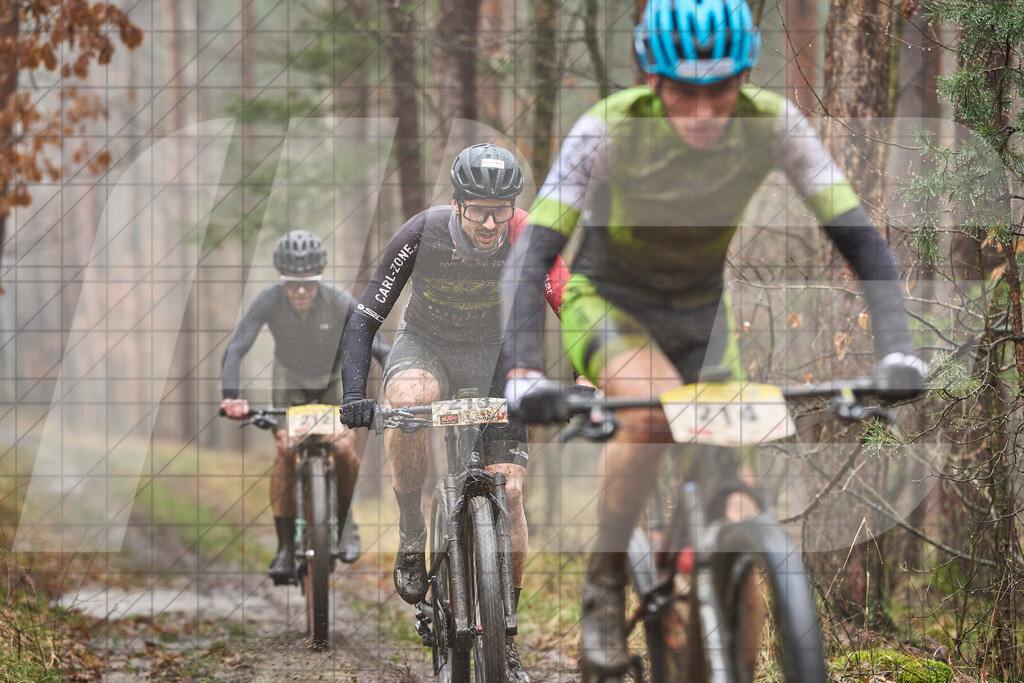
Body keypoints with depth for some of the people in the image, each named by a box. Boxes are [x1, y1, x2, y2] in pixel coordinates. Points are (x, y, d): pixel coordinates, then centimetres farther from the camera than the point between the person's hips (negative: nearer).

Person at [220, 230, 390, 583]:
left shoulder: (340, 302, -32)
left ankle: (343, 518, 8)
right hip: (291, 379, 0)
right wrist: (231, 395, -51)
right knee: (285, 450, -20)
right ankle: (285, 548, -11)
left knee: (344, 448, -22)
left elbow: (379, 348, -32)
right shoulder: (270, 301, -31)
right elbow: (236, 349, -35)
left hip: (334, 379, 0)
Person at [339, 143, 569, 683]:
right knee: (406, 400, -38)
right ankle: (412, 537, -17)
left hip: (496, 359, 1)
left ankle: (505, 639, 3)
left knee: (509, 490, -12)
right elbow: (365, 318, -21)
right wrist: (355, 392, -34)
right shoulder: (421, 234, -26)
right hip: (426, 348, -1)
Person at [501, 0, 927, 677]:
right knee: (653, 406, -36)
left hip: (700, 312, 3)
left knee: (738, 522, -9)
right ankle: (604, 588, -15)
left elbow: (861, 239, -24)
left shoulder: (771, 122, -23)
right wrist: (525, 371, -49)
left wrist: (897, 349, -39)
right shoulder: (611, 128, -29)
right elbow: (534, 255, -33)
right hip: (608, 301, -3)